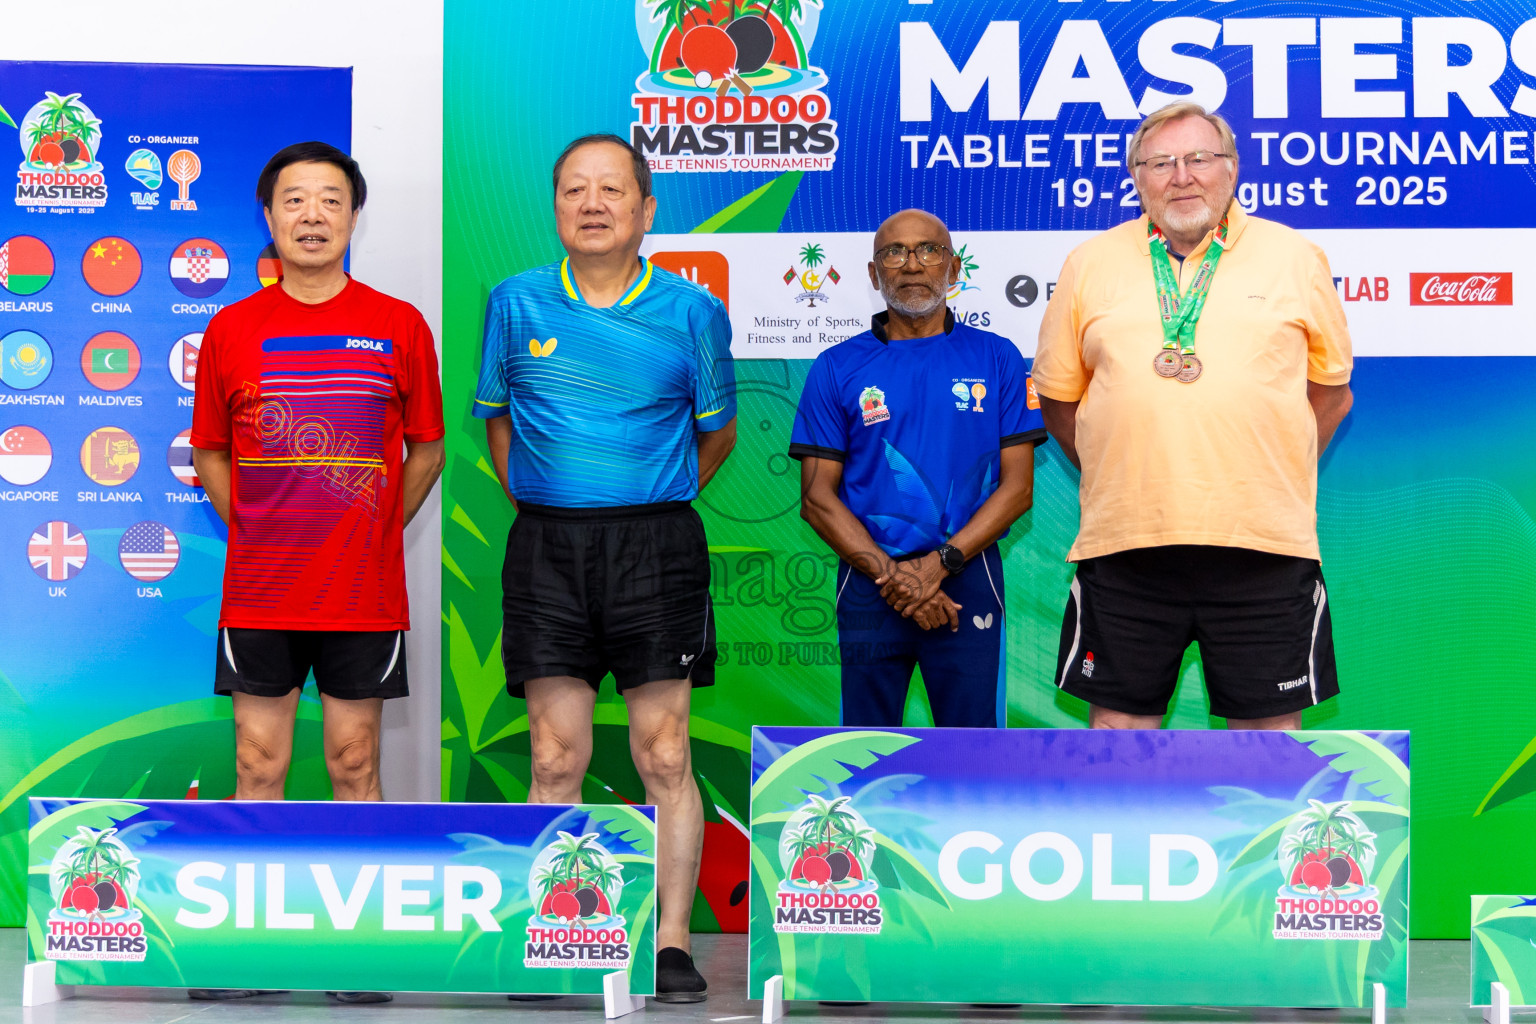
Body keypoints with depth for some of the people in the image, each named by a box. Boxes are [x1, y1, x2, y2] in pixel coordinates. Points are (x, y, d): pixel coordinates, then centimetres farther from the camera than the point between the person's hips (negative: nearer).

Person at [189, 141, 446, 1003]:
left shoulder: (400, 326, 1)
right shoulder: (231, 330, 3)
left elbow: (426, 452, 9)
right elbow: (210, 454, 12)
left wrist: (375, 536, 4)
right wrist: (258, 533, 5)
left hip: (365, 592, -1)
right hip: (259, 592, 1)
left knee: (356, 764, 6)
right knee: (259, 766, 5)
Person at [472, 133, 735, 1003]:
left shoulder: (693, 311, 1)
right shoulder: (517, 304, 5)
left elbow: (717, 433, 13)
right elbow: (496, 417, 18)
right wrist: (536, 500, 13)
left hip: (657, 545, -1)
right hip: (546, 547, 1)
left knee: (665, 756, -1)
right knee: (556, 759, 2)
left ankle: (674, 944, 7)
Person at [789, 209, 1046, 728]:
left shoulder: (997, 359, 5)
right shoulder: (836, 368, 5)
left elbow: (1017, 486, 1)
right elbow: (817, 496, 2)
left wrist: (939, 563, -11)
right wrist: (890, 574, -11)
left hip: (968, 580, 0)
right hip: (869, 589, 1)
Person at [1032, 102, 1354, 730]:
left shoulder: (1296, 259, 7)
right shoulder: (1089, 265, 9)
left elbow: (1331, 389, 13)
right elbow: (1057, 396, 15)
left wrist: (1274, 480, 7)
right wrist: (1114, 478, 8)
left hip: (1261, 540, -1)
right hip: (1125, 542, 1)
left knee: (1268, 723, 6)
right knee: (1118, 719, 7)